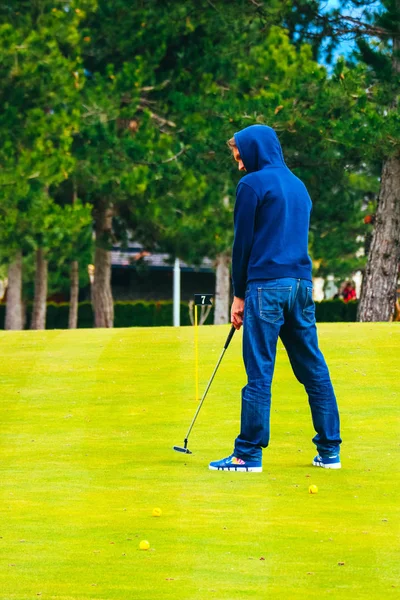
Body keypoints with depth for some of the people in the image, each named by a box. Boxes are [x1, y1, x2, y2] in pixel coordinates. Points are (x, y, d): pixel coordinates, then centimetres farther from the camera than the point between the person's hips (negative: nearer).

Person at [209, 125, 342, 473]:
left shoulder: (253, 184, -4)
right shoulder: (298, 185, 19)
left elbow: (243, 243, -4)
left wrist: (239, 294, 2)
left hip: (267, 285, -7)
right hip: (302, 284, 7)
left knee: (259, 371, -6)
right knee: (313, 368, 8)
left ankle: (249, 453, -6)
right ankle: (329, 450, 9)